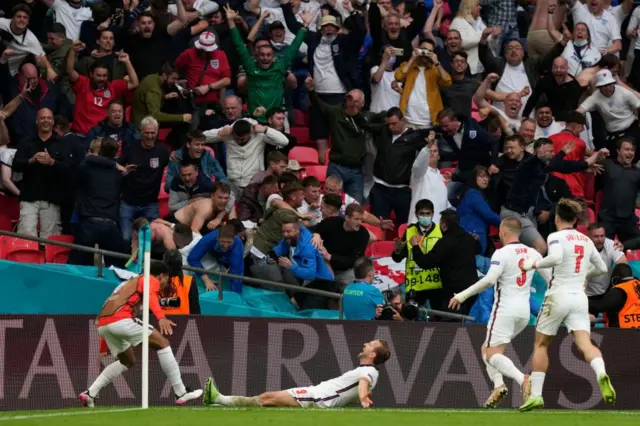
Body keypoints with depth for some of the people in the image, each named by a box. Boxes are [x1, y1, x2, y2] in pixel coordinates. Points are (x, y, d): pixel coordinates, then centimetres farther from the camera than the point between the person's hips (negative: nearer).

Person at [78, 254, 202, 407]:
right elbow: (151, 295, -15)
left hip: (102, 323, 8)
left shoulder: (131, 282, 35)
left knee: (127, 361, 26)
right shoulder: (151, 280, 9)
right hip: (120, 319, -8)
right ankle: (181, 393, -2)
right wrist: (161, 317, -32)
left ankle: (90, 393, 16)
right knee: (162, 343, 0)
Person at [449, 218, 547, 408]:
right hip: (524, 312, 7)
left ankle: (522, 379, -31)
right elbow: (551, 279, 12)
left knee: (492, 354, -6)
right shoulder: (532, 253, 9)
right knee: (486, 349, 18)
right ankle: (498, 384, -4)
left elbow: (489, 280, -23)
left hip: (505, 309, -7)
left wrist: (463, 295, -17)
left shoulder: (502, 253, -10)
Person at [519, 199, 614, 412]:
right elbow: (602, 268, 23)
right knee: (585, 344, -9)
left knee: (541, 345, 12)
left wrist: (534, 264, -12)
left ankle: (536, 395, 9)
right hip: (580, 298, 4)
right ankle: (601, 374, -40)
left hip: (558, 296, -4)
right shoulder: (586, 241, 13)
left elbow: (556, 257, -26)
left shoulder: (556, 237, -5)